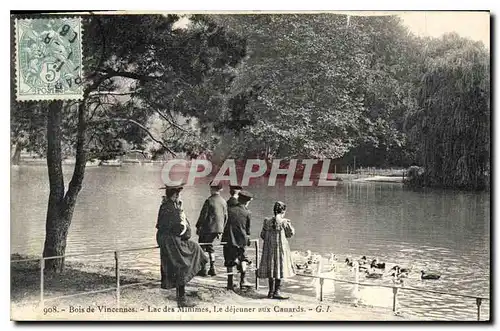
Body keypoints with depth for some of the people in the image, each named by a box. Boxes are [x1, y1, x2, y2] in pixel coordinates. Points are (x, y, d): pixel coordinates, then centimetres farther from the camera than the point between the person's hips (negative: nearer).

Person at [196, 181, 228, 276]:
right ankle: (212, 268, 15)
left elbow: (203, 215, -13)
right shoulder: (224, 202, 6)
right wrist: (221, 230, 19)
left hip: (208, 228, -6)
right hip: (218, 228, 6)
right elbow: (225, 217, 11)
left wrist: (198, 226, -2)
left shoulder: (209, 200, -13)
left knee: (201, 247, 6)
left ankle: (203, 269, 3)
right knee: (209, 246, 20)